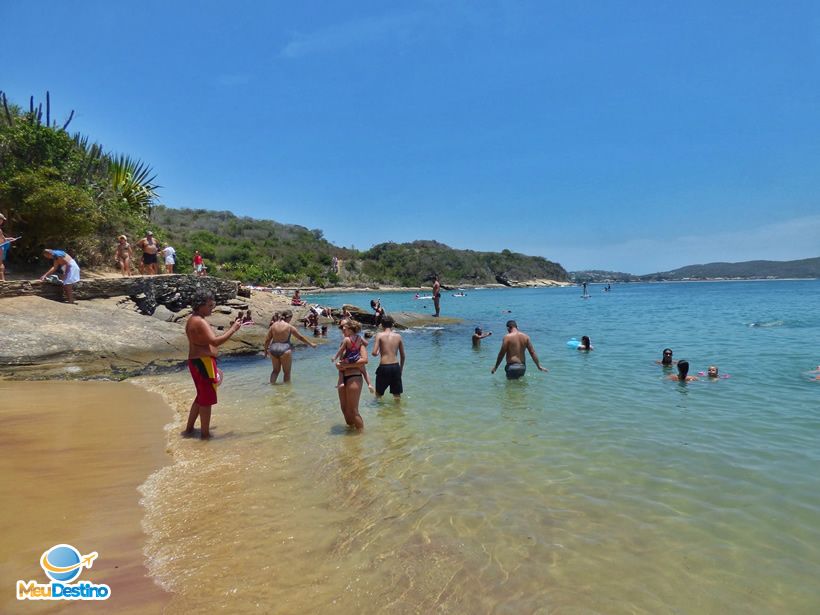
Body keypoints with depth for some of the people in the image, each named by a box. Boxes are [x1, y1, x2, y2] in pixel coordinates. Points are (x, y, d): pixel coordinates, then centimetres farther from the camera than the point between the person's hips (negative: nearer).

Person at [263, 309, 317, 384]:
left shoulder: (273, 325, 3)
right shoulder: (289, 327, -8)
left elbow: (267, 340, 7)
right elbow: (300, 337, -1)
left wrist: (266, 350, 22)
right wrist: (311, 344, 10)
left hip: (273, 350, 5)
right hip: (284, 350, -5)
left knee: (275, 370, 22)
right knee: (287, 372, 10)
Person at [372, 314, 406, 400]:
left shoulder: (379, 335, -4)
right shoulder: (398, 336, 5)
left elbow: (374, 353, -11)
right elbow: (402, 355, 9)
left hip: (384, 367, -2)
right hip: (396, 366, 3)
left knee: (378, 393, 16)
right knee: (397, 394, 14)